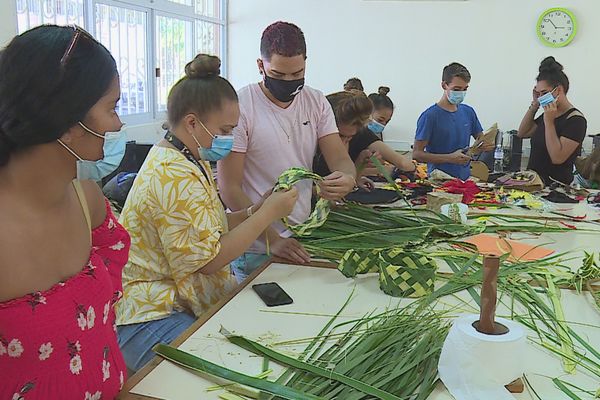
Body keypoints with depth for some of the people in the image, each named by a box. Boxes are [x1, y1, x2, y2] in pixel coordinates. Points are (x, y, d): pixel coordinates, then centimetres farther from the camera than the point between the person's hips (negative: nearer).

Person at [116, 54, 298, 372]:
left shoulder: (191, 162, 11)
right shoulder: (174, 177, -21)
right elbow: (208, 258, -21)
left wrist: (252, 212, 0)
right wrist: (268, 214, -14)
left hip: (178, 303, 10)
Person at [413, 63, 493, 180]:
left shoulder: (468, 112, 11)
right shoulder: (430, 116, -8)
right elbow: (417, 154, -10)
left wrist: (486, 145, -1)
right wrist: (450, 158, -18)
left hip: (465, 178, 5)